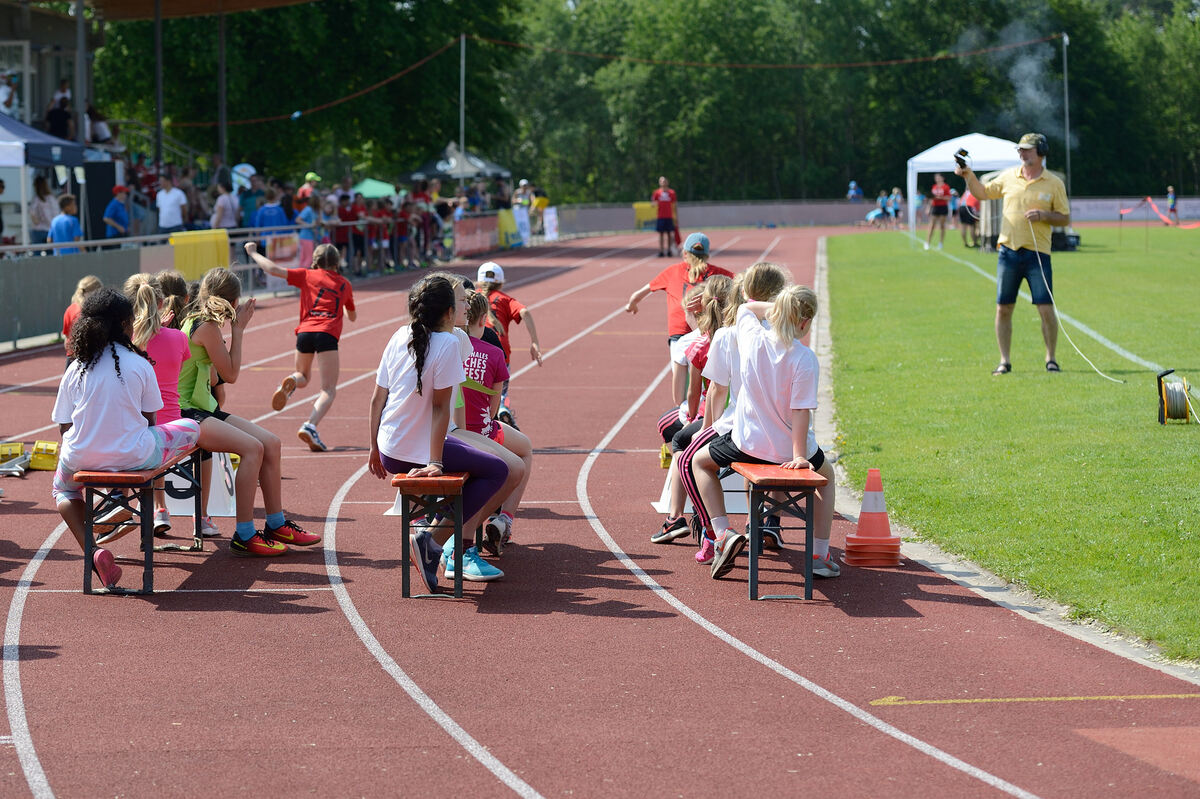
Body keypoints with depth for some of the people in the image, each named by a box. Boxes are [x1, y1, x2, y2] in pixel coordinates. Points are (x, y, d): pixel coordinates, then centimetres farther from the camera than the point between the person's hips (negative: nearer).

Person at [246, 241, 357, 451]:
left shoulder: (307, 276, 16)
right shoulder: (344, 285, 21)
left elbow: (273, 269, 10)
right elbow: (352, 316, 35)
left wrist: (253, 253, 24)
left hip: (305, 332, 2)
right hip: (327, 335, -2)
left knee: (303, 376, 28)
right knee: (329, 390, -2)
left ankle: (291, 381, -8)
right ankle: (310, 426, -27)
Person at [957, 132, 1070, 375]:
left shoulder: (1054, 184, 2)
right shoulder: (1008, 177, 9)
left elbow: (1065, 218, 4)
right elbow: (983, 193, 19)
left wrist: (1044, 215, -13)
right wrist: (969, 176, 3)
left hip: (1037, 253, -3)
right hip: (1008, 251, 3)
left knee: (1046, 308, -6)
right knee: (1003, 308, 2)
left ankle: (1051, 359, 7)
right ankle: (1004, 361, 9)